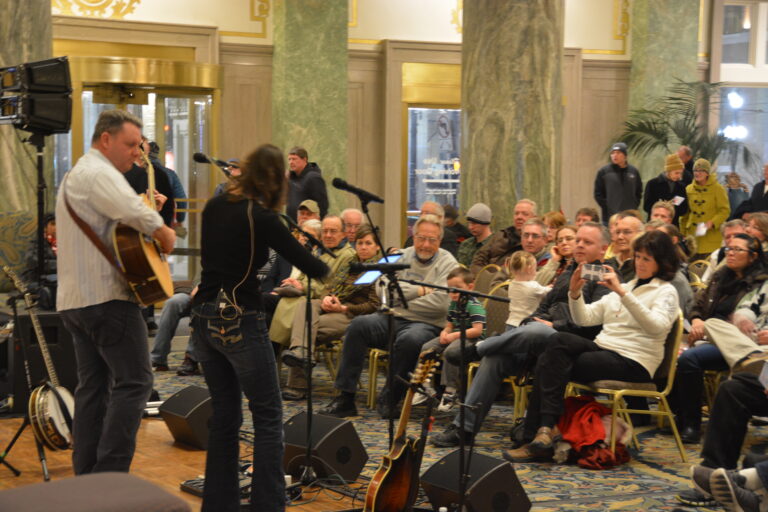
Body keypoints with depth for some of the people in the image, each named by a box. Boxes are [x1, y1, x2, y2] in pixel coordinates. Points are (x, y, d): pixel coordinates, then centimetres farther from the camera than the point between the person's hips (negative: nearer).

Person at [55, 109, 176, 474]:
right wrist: (163, 232, -13)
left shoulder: (76, 175, 23)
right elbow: (132, 211, -30)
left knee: (93, 384, 12)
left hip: (75, 299, 11)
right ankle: (109, 479, -12)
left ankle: (86, 476, 13)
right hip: (107, 295, -10)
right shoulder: (100, 173, -12)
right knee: (134, 381, -8)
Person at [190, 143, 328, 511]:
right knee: (268, 416, 3)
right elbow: (307, 264, -9)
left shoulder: (214, 207, 6)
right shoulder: (261, 218, -13)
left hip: (205, 318, 7)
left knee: (224, 415, 15)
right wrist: (329, 270, 10)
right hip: (239, 322, -7)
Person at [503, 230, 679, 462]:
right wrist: (575, 293, -2)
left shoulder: (666, 291, 3)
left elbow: (657, 326, -20)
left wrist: (622, 292, -26)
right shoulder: (624, 287, 24)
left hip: (633, 363, -7)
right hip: (603, 350, 7)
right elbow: (585, 318, 18)